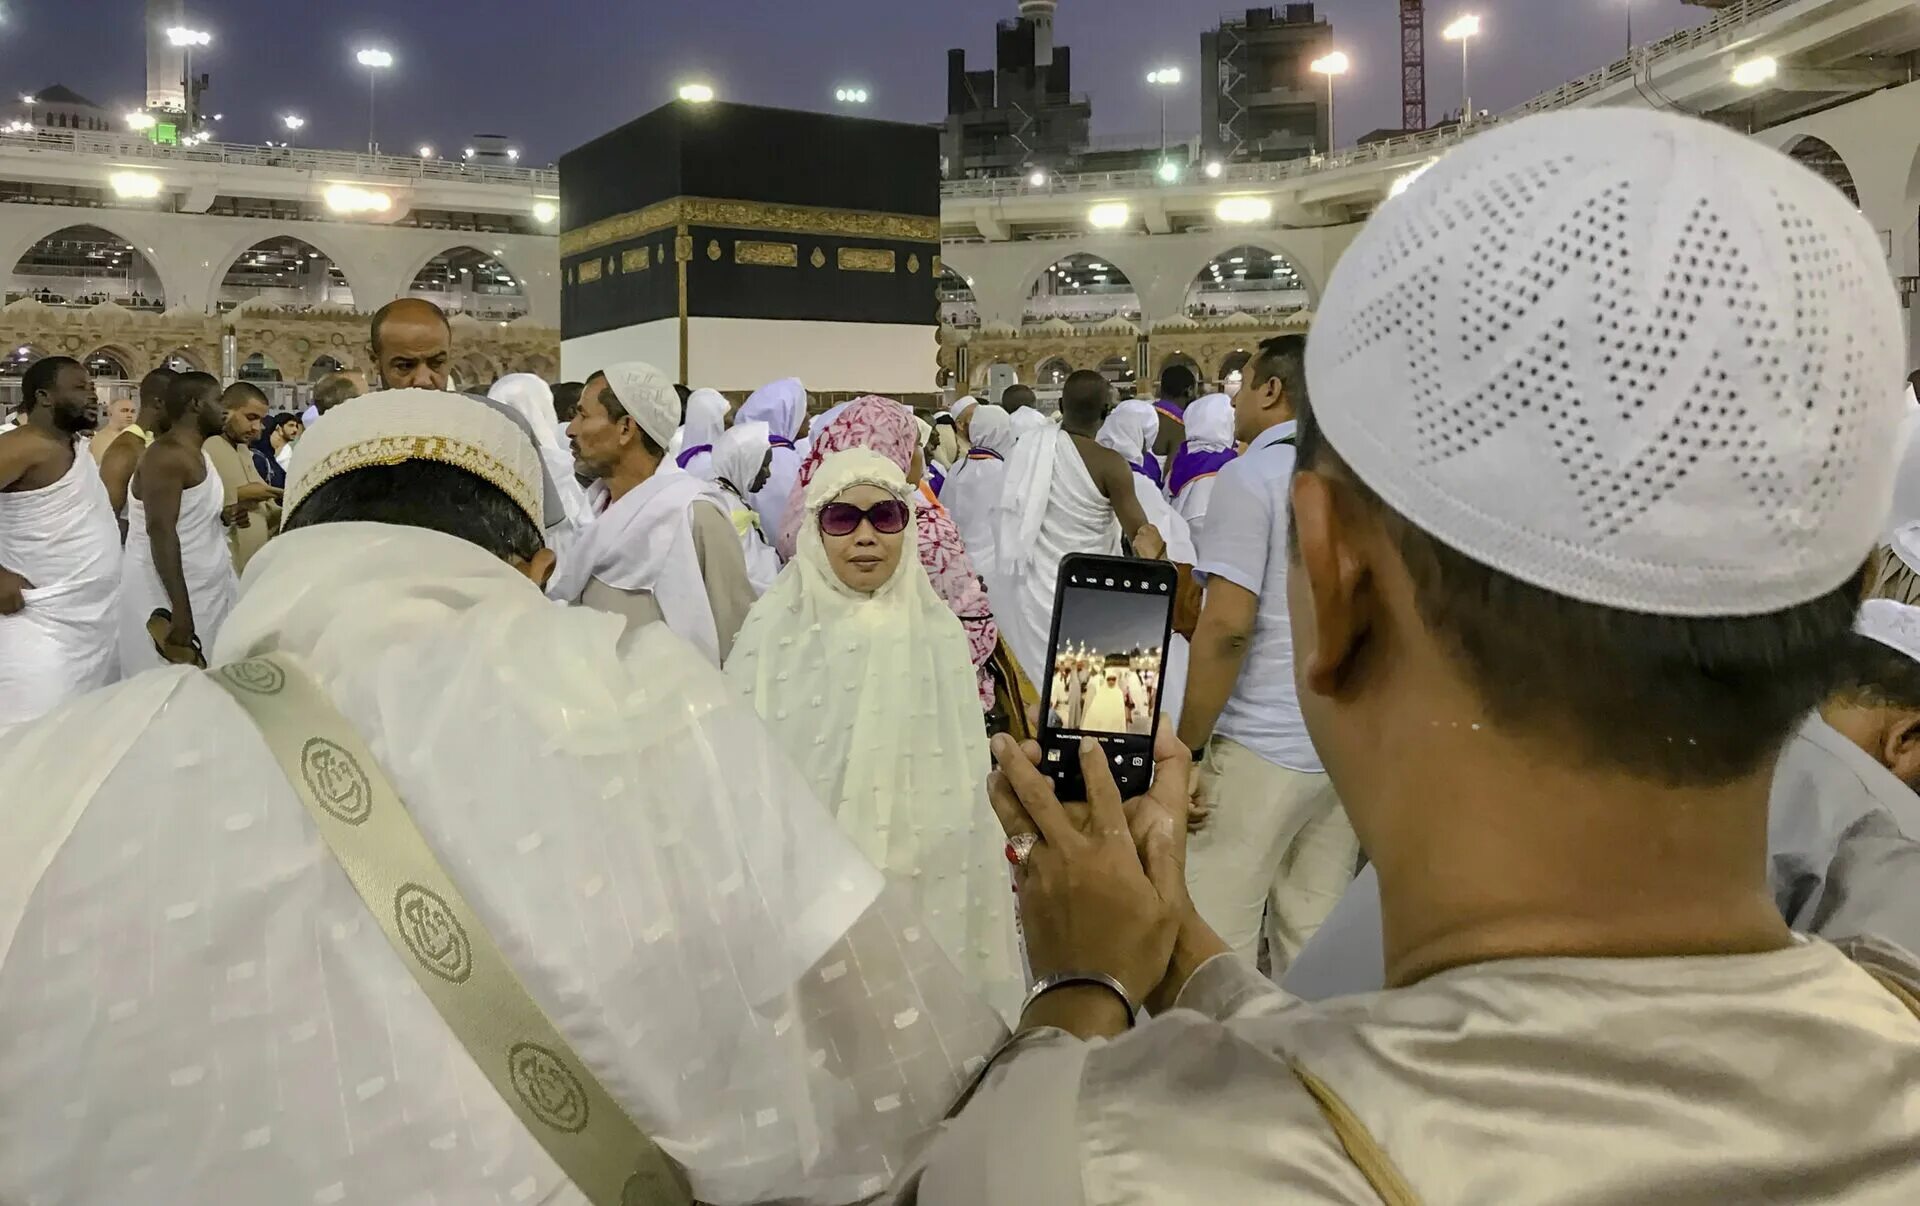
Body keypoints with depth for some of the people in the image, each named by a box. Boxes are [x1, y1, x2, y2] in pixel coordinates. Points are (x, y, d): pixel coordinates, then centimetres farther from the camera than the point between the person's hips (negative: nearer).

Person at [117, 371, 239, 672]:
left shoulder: (194, 453, 14)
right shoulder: (168, 455, -16)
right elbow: (160, 530, -26)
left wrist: (221, 517, 5)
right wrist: (180, 609, -31)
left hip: (201, 592, 10)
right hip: (170, 596, -10)